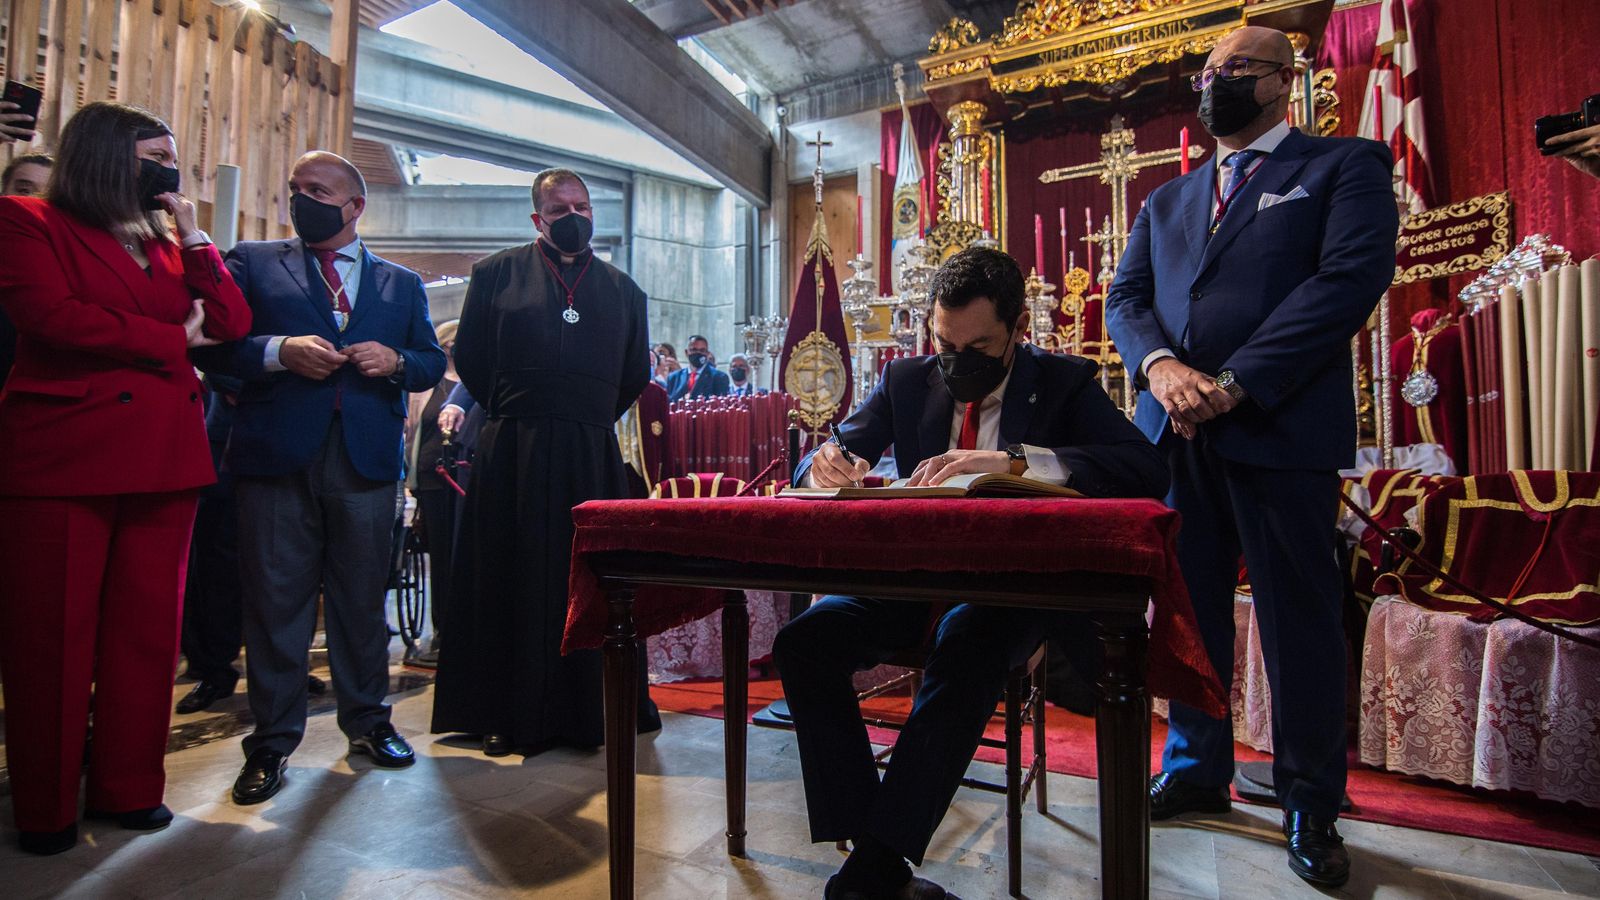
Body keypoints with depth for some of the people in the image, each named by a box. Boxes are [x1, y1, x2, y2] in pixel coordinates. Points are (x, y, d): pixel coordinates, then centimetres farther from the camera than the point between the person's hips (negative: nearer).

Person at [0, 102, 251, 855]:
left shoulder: (166, 243, 19)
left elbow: (231, 323, 7)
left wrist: (191, 231, 4)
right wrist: (174, 342, -5)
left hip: (163, 458, 5)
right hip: (62, 458, -4)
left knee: (147, 631, 7)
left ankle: (129, 787, 19)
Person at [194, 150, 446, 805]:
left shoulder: (402, 282, 17)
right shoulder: (253, 263, 12)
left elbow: (433, 362, 13)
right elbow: (214, 344, 2)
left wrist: (396, 361, -7)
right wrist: (279, 352, -14)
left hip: (368, 458, 1)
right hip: (277, 456, -1)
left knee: (362, 598, 9)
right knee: (275, 600, 3)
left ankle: (367, 721, 24)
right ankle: (273, 740, 17)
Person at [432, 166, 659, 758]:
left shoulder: (622, 289, 14)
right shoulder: (498, 272, 8)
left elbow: (635, 375, 16)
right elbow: (469, 356, 6)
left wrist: (594, 420, 10)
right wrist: (509, 411, 7)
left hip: (592, 458, 2)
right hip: (512, 456, -1)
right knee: (511, 583, 4)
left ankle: (592, 709, 17)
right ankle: (506, 714, 16)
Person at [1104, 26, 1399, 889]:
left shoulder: (1344, 165, 8)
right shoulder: (1166, 201, 22)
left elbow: (1352, 277, -8)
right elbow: (1125, 297, 11)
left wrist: (1234, 382, -17)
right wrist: (1161, 365, -11)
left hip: (1280, 425, -4)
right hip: (1176, 431, 5)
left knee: (1299, 617, 3)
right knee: (1188, 607, 10)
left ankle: (1311, 808, 19)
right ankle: (1197, 769, 26)